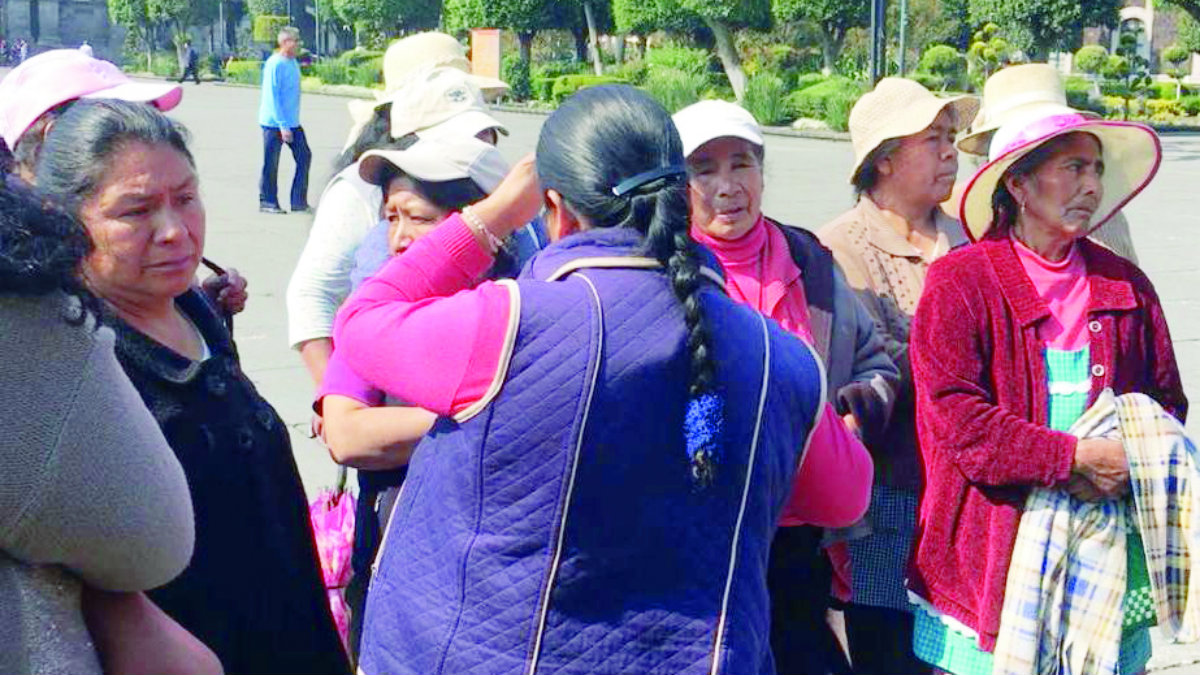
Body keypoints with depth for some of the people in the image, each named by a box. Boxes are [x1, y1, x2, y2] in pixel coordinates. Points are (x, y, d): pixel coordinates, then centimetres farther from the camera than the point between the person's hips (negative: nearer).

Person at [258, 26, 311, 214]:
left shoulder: (293, 63, 10)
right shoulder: (274, 65, -15)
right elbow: (272, 97, -17)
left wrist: (291, 123, 18)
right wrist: (283, 125, -20)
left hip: (292, 123, 8)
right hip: (274, 123, -8)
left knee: (304, 156, 4)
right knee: (271, 164, 1)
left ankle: (299, 202, 10)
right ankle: (267, 202, 13)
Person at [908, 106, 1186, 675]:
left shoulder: (1126, 286, 12)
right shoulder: (960, 281, -3)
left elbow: (1166, 399, 16)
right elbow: (957, 416, -13)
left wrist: (1131, 463, -5)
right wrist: (1075, 456, -17)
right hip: (992, 552, -4)